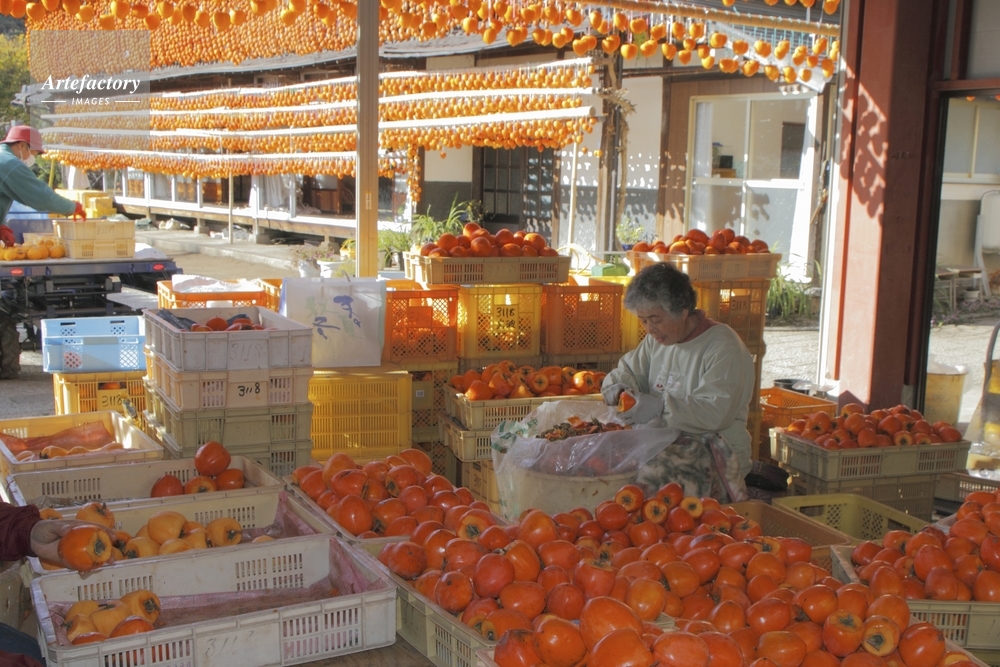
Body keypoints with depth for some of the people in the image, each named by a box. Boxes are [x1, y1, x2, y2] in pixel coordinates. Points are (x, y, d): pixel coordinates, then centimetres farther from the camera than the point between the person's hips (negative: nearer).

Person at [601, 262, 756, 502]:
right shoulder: (657, 339, 15)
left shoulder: (723, 347, -10)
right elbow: (629, 370, 25)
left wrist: (660, 408, -29)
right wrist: (617, 386, 0)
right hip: (659, 439, 7)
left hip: (712, 447, -7)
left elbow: (716, 412, -20)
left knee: (653, 479, -37)